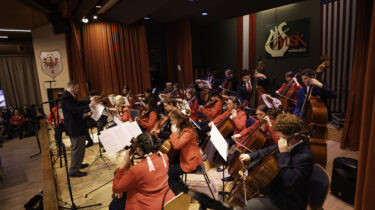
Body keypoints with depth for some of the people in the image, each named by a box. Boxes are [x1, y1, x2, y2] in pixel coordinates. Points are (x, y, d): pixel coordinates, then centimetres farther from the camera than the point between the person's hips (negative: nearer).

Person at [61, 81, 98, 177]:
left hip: (75, 126, 11)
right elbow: (74, 110, -29)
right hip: (74, 127, -11)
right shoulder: (66, 97, -21)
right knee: (77, 148, -2)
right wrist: (88, 106, -27)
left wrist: (90, 100, 8)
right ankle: (73, 171, 9)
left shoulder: (69, 96, 10)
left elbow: (78, 104, 18)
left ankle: (77, 164, 39)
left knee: (79, 147, 23)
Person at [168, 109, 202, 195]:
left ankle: (174, 194, 6)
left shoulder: (188, 131, -24)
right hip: (184, 157, 9)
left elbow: (177, 145, -32)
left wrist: (174, 132, -23)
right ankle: (177, 180, 30)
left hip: (190, 162, -9)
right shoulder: (181, 128, 3)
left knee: (168, 173, -13)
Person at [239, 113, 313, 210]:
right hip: (277, 186, 8)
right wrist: (251, 156, 1)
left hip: (288, 201, -8)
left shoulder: (305, 156, -30)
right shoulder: (290, 144, -6)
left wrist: (284, 154, -37)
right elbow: (271, 150, 11)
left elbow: (290, 182, -37)